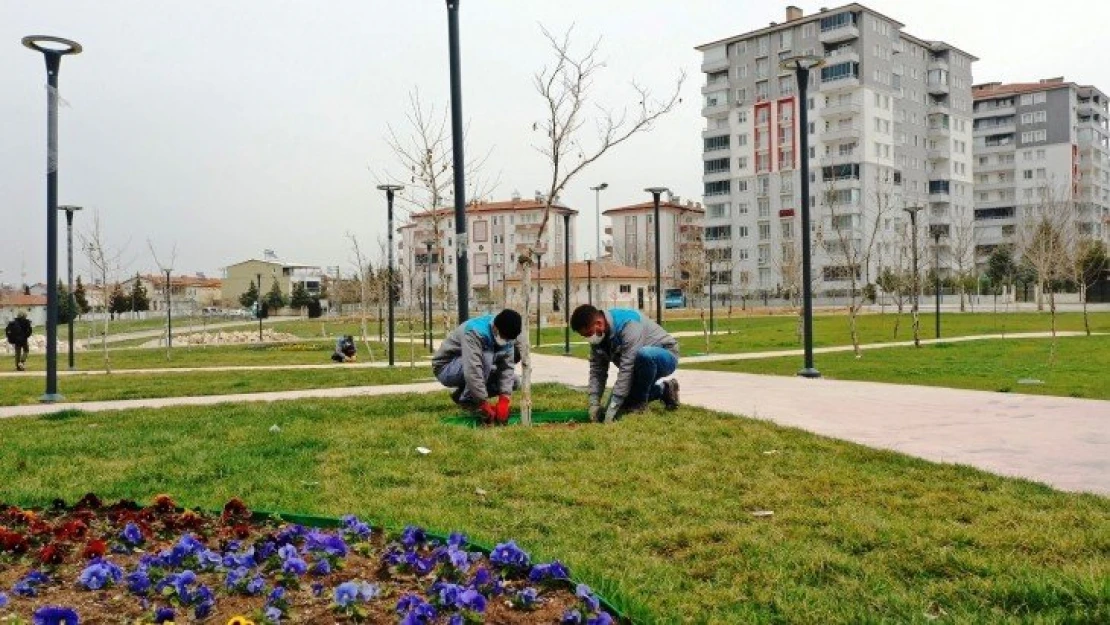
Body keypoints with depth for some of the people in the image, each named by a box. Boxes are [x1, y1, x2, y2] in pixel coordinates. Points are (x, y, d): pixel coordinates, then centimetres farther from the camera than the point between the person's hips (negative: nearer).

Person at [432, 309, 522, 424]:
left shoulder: (505, 334, -11)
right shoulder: (474, 332, -33)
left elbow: (507, 366, -16)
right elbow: (472, 370, -41)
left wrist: (504, 400, -28)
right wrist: (484, 404, -40)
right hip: (445, 369, -7)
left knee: (512, 379, -7)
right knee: (485, 357, -33)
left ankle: (462, 394, 5)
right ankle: (467, 400, -17)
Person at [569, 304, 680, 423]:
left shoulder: (628, 324, -33)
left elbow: (626, 368, -36)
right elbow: (596, 371, -7)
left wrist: (613, 407, -35)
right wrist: (594, 403, -19)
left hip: (665, 356, -8)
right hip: (643, 366, 8)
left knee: (644, 354, -40)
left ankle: (640, 403, -17)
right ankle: (663, 390, 16)